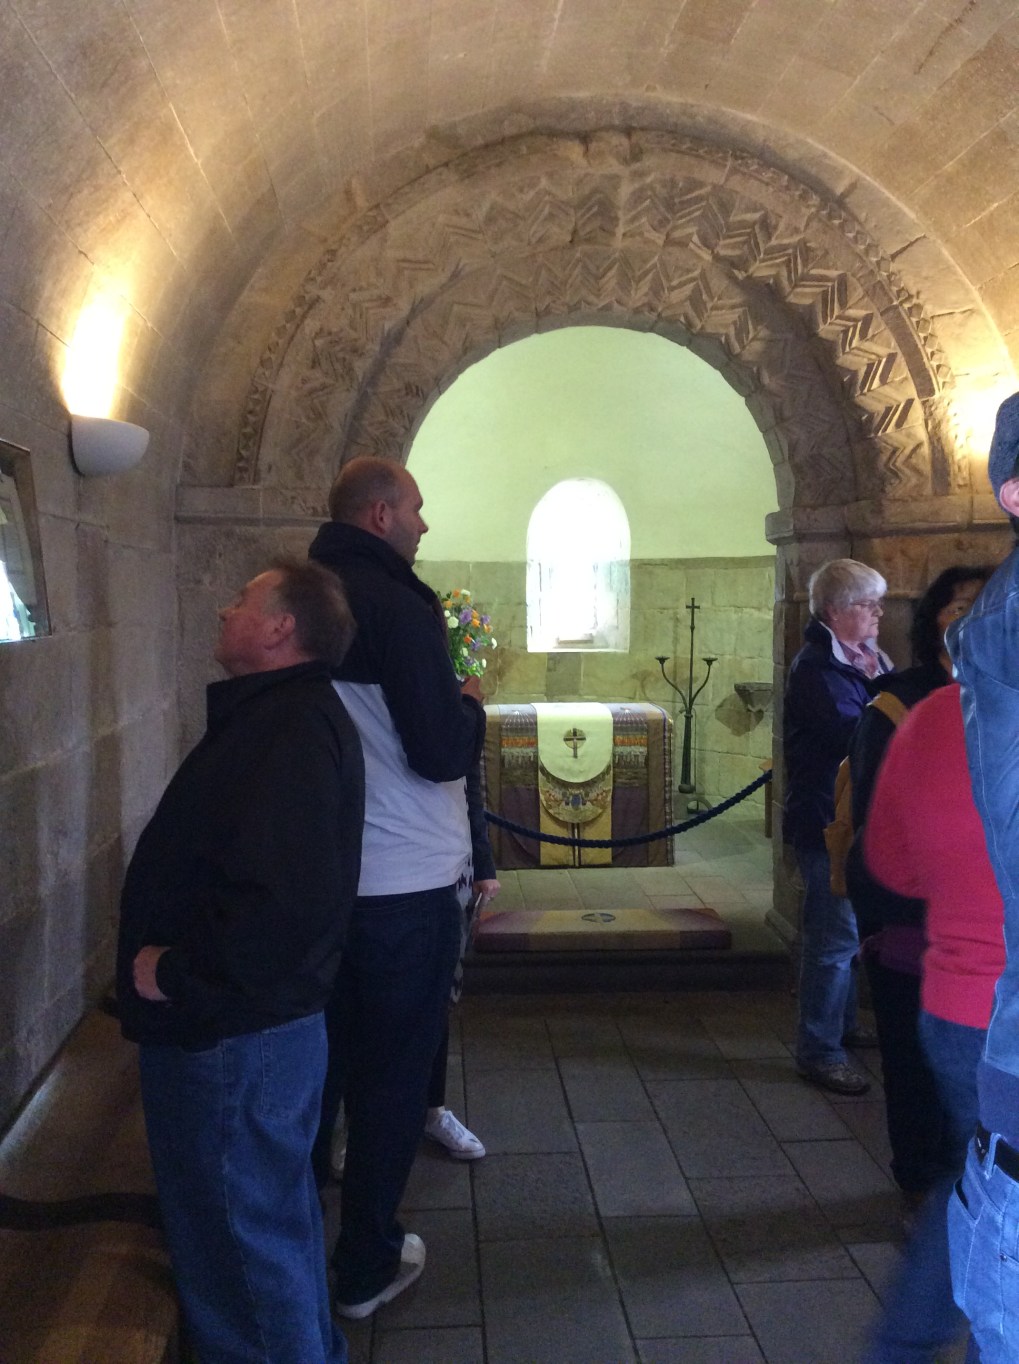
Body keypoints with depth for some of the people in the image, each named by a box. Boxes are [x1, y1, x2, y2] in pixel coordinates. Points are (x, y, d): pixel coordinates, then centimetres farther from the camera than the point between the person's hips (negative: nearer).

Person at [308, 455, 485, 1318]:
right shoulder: (398, 606, -18)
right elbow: (442, 753, -21)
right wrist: (471, 704, -1)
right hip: (404, 882, -7)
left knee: (321, 1056, 22)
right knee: (394, 1074, 8)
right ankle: (367, 1267, 21)